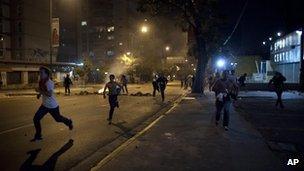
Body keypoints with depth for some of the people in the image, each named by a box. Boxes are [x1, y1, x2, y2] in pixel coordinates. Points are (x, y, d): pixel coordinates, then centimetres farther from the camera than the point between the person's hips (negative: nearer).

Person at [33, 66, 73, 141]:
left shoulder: (49, 83, -25)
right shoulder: (41, 82, 0)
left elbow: (49, 94, -37)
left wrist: (40, 91, -34)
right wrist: (39, 94, 5)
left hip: (53, 106, -7)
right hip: (44, 105, 7)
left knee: (58, 119, 14)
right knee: (36, 119, -4)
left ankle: (69, 122, 45)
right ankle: (38, 135, 12)